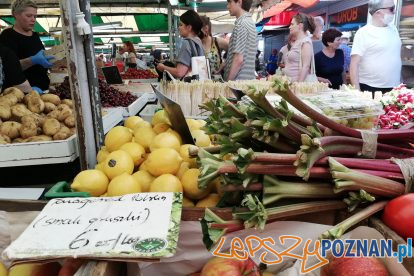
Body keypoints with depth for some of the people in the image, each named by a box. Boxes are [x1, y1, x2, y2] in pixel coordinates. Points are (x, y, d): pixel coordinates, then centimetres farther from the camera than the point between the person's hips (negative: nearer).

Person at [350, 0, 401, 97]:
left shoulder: (393, 29, 10)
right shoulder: (363, 33, -9)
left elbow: (397, 56, 18)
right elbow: (354, 65, -14)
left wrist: (400, 82, 15)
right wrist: (357, 91, -20)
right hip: (369, 89, -5)